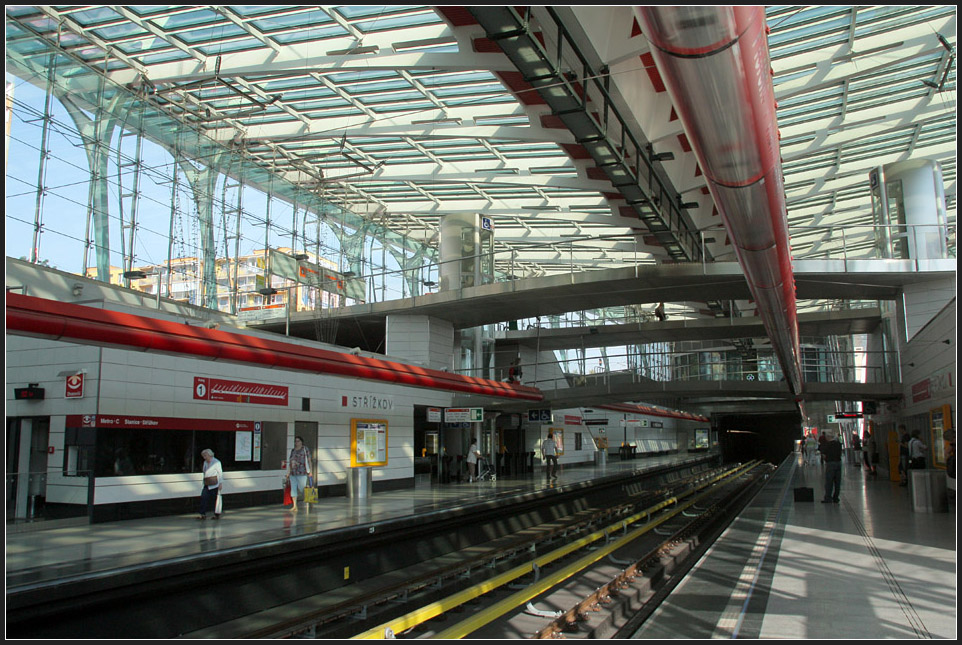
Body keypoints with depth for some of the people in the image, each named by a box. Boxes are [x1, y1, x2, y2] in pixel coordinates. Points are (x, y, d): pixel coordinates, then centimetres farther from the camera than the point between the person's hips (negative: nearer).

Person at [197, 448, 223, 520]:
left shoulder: (216, 462, -5)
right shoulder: (205, 462, 16)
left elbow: (220, 473, -5)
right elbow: (204, 473, 21)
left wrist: (220, 483, -10)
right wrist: (204, 482, 17)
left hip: (214, 484, -6)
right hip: (207, 484, 6)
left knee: (215, 499, -2)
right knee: (204, 498, -7)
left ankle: (217, 515, 6)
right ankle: (202, 514, -7)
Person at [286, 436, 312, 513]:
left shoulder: (305, 449, 2)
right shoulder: (293, 450, 17)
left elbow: (309, 460, 0)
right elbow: (290, 462, 18)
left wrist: (310, 471, -5)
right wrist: (288, 472, 13)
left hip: (301, 472, -5)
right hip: (293, 473, 5)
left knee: (301, 488, -6)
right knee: (293, 488, 1)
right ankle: (295, 506, 2)